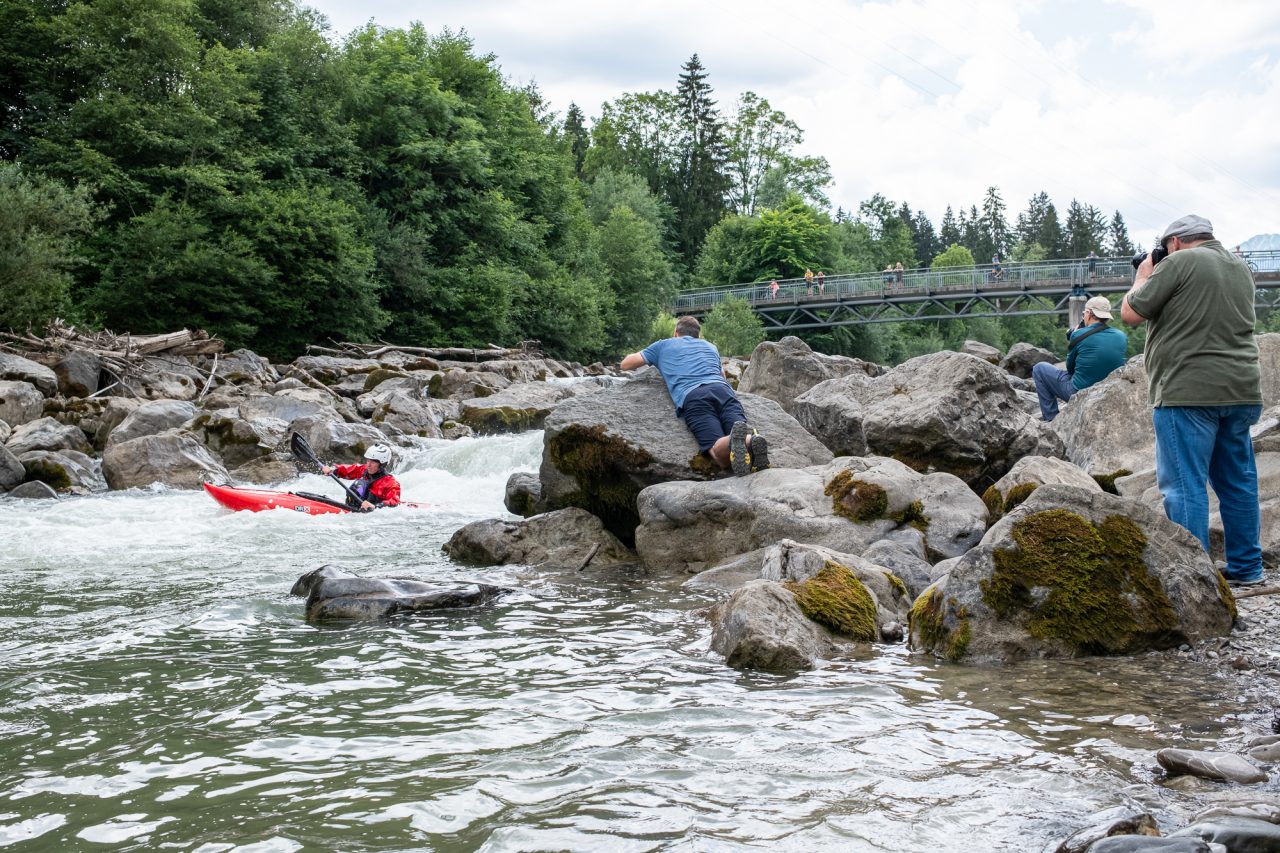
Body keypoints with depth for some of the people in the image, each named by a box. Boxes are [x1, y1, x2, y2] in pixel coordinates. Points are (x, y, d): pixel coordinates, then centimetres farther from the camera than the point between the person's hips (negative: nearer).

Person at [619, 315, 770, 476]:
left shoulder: (663, 345, 32)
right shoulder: (710, 346, 40)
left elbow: (626, 364, 38)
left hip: (691, 395, -3)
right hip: (722, 389, 3)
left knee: (721, 456, -20)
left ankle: (735, 441, -55)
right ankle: (751, 440, -51)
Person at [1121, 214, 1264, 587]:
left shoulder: (1179, 263, -8)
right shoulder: (1241, 268, 16)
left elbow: (1130, 313, -6)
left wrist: (1143, 276, 11)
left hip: (1189, 391, -8)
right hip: (1242, 389, 8)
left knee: (1185, 484, -5)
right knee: (1238, 481, 14)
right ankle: (1245, 567, 22)